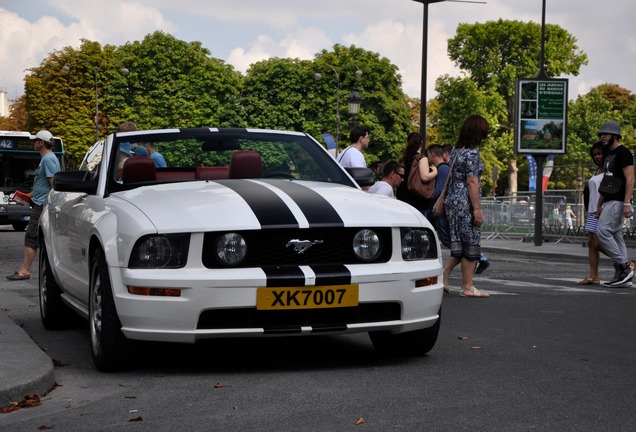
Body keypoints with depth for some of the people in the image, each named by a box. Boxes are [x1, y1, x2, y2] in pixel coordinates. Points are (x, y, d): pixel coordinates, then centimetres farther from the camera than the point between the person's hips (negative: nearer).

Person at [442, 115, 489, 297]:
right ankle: (468, 287, 5)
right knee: (471, 244, 0)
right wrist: (477, 209, -16)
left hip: (452, 201, 8)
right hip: (465, 204, -8)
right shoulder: (472, 153, -14)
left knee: (460, 245, 13)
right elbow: (472, 182, -17)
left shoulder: (456, 150, 12)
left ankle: (443, 275, 2)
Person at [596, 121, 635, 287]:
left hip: (618, 202, -10)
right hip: (609, 201, 10)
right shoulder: (609, 155, 20)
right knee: (616, 236, 6)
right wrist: (599, 206, 22)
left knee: (603, 231, -16)